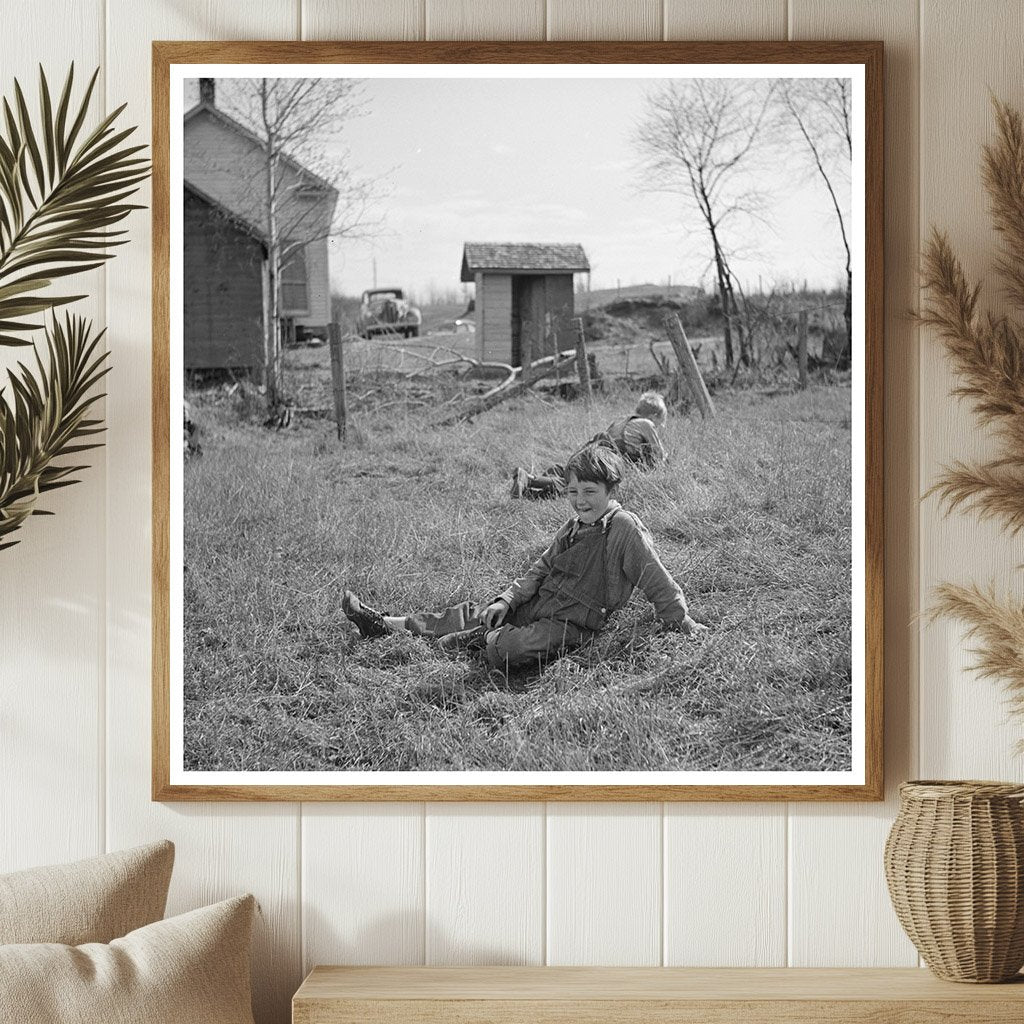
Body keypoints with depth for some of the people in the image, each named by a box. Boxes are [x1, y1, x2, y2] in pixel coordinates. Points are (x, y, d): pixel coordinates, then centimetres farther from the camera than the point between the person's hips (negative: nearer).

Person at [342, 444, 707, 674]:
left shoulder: (626, 529, -13)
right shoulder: (572, 527, 13)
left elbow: (658, 582, -11)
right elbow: (540, 569, 17)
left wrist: (682, 623, -12)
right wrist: (508, 600, 5)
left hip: (571, 624, -8)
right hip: (536, 605, 8)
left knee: (509, 650, -33)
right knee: (469, 613, 6)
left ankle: (484, 640, -1)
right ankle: (384, 625, 9)